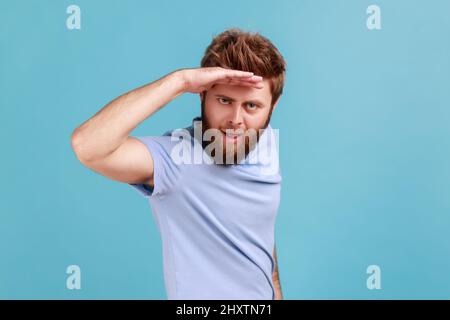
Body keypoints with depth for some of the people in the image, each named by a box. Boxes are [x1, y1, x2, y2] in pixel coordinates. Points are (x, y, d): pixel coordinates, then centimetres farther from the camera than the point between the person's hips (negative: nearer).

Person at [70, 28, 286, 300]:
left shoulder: (267, 150, -9)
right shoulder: (174, 157, -27)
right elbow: (88, 146, -44)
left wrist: (277, 293, 11)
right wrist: (180, 80, -39)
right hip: (199, 292, -5)